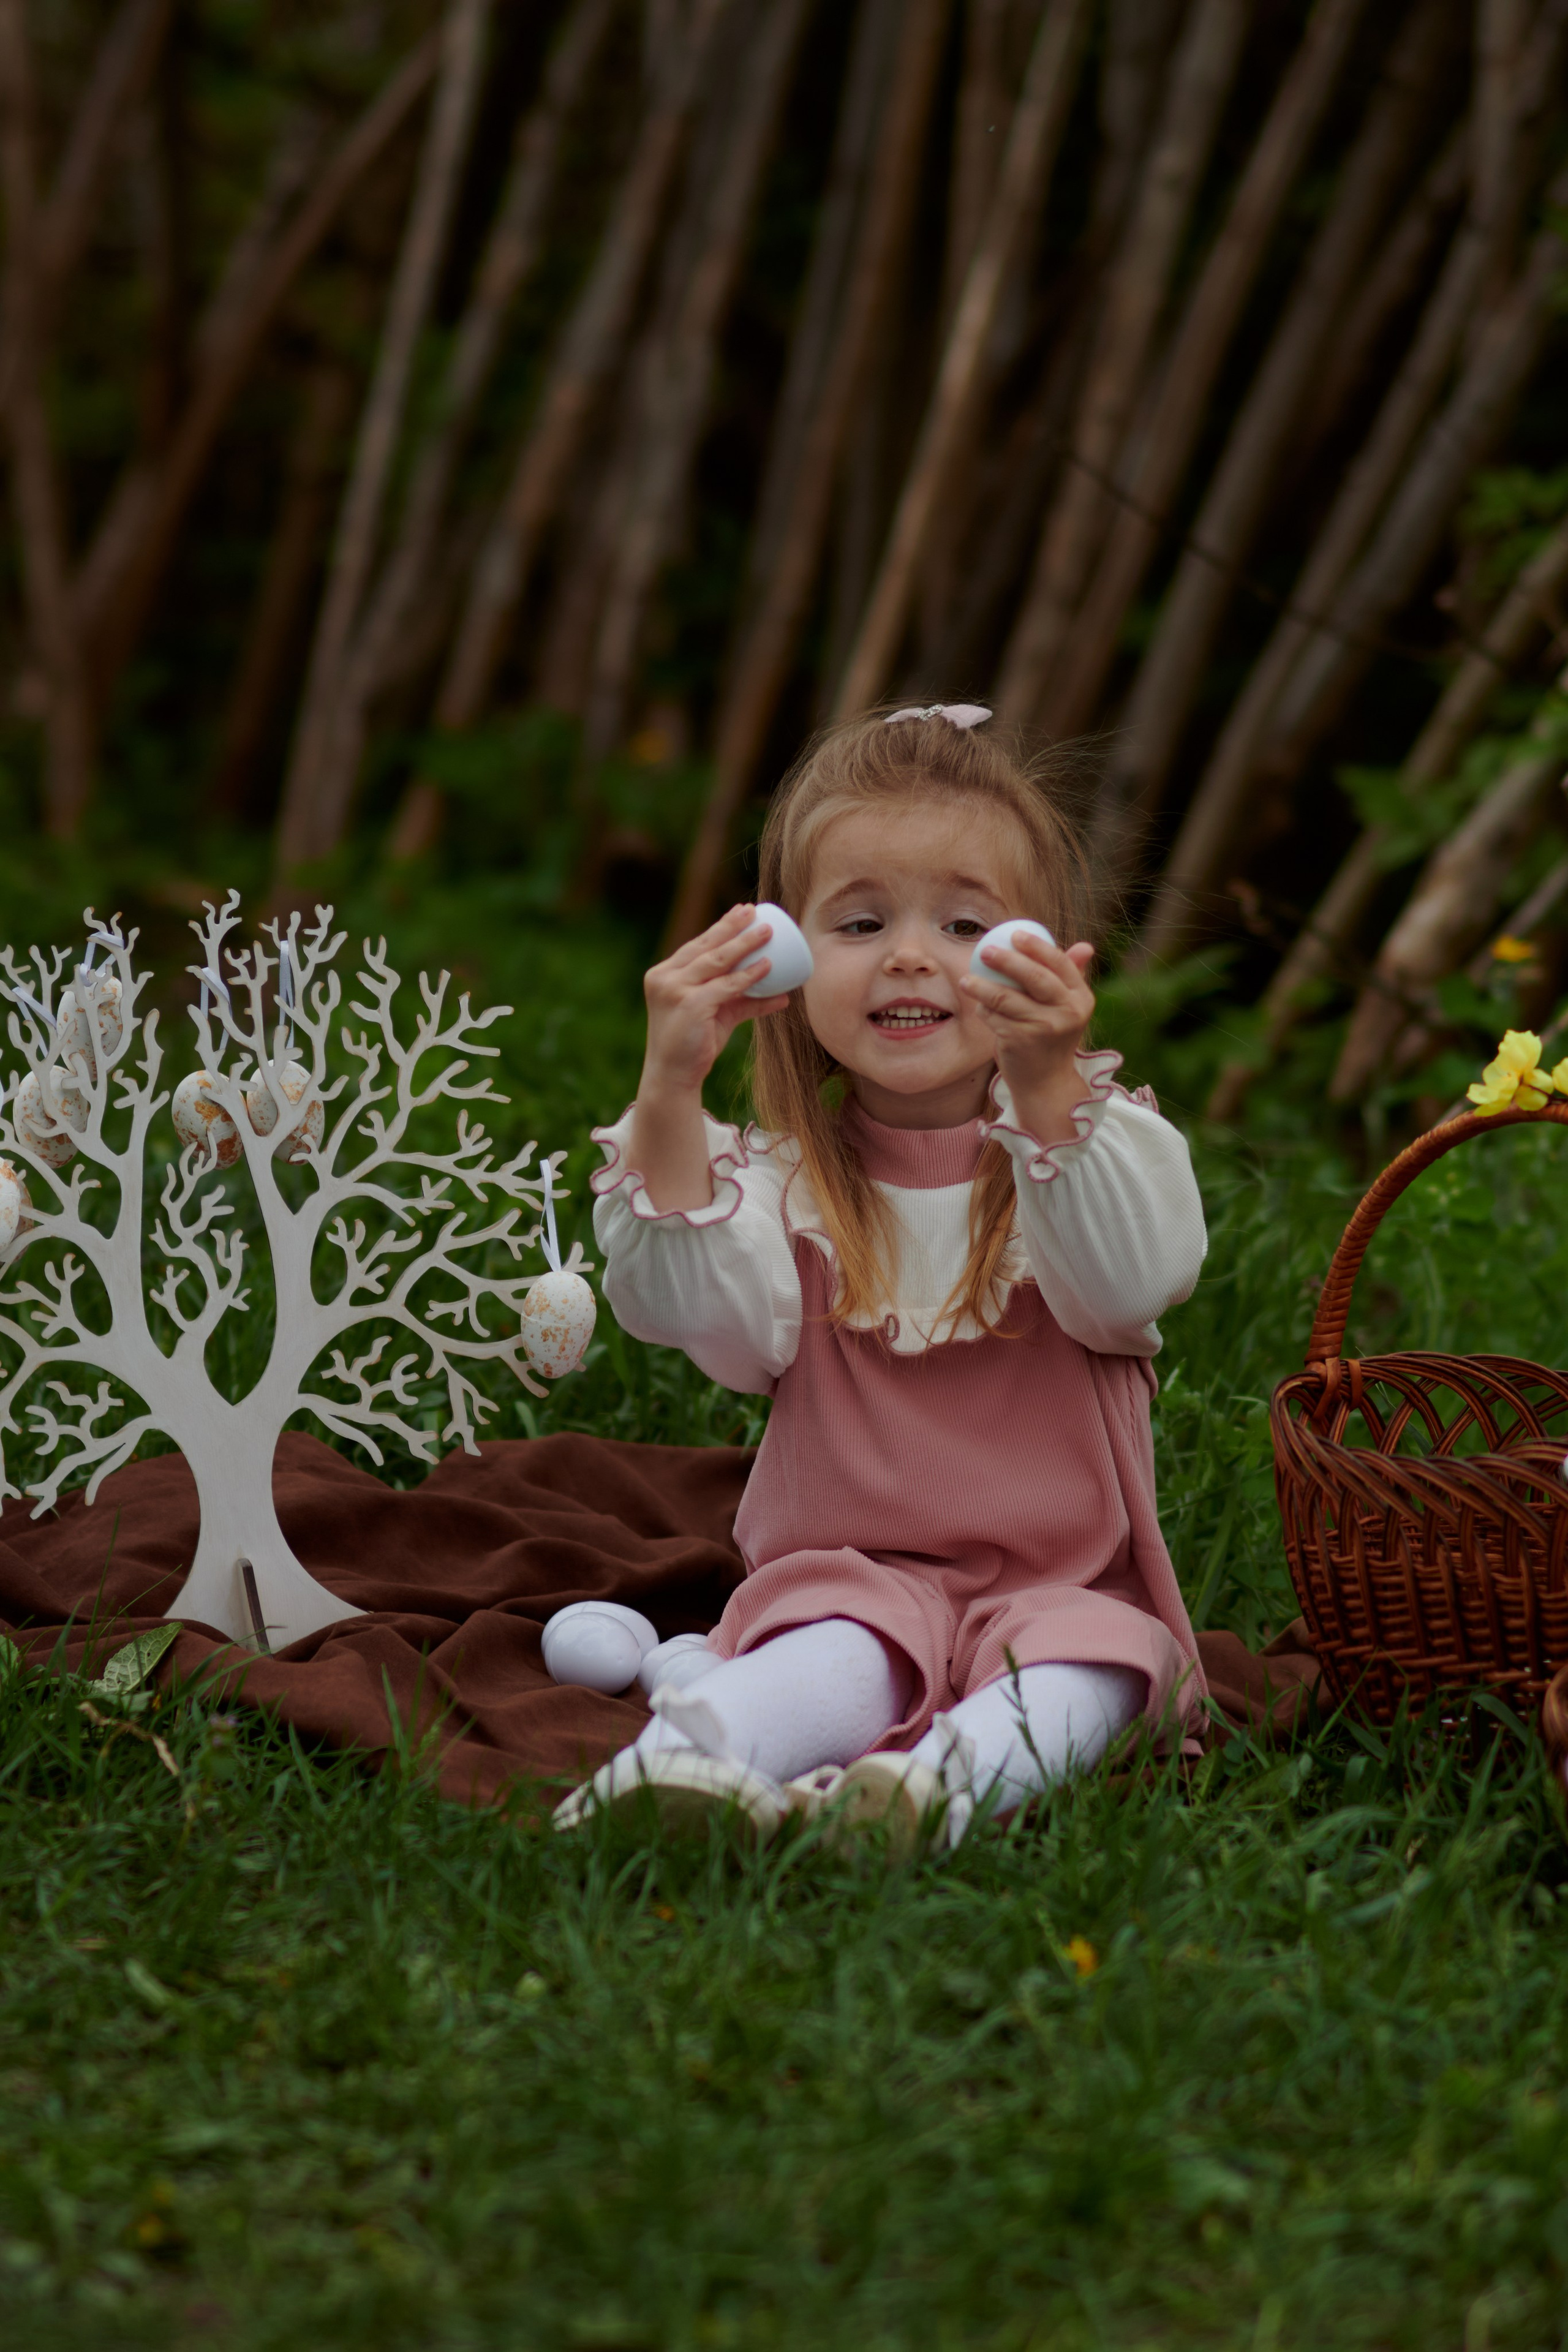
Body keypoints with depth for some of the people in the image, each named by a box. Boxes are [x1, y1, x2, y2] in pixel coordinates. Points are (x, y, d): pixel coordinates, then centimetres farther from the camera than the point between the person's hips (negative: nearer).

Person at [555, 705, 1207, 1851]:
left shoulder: (1099, 1133, 2)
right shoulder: (785, 1180, 6)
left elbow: (1128, 1286, -20)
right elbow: (691, 1310, -13)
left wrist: (1048, 1091, -36)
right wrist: (671, 1094, -24)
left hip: (1059, 1577, 0)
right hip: (852, 1573, 0)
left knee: (1086, 1662, -31)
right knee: (833, 1661, -31)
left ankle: (944, 1779, -54)